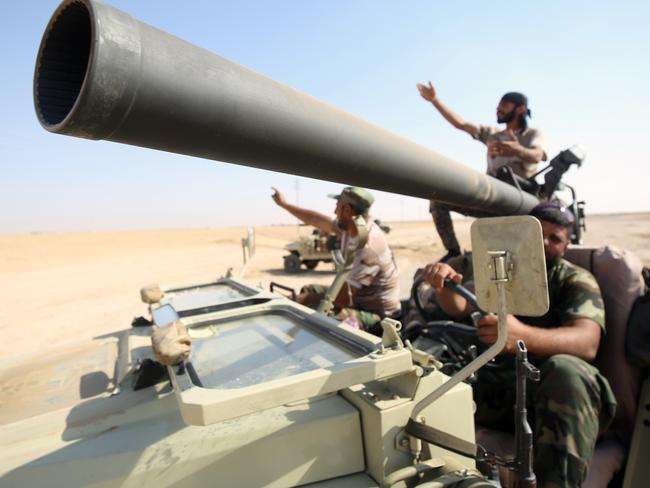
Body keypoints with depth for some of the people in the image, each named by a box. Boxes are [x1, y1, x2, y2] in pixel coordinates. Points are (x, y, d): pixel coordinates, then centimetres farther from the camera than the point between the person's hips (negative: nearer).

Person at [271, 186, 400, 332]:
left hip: (377, 314, -9)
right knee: (308, 291, 15)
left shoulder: (369, 247, -31)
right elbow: (316, 220, 10)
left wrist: (307, 299, -18)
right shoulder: (352, 227, -5)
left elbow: (344, 297, -31)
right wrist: (284, 204, 20)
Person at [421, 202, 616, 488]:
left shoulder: (577, 281, 3)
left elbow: (587, 342, -17)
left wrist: (523, 336, -40)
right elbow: (460, 308, -1)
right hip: (493, 383, 3)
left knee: (566, 371, -35)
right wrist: (442, 284, -27)